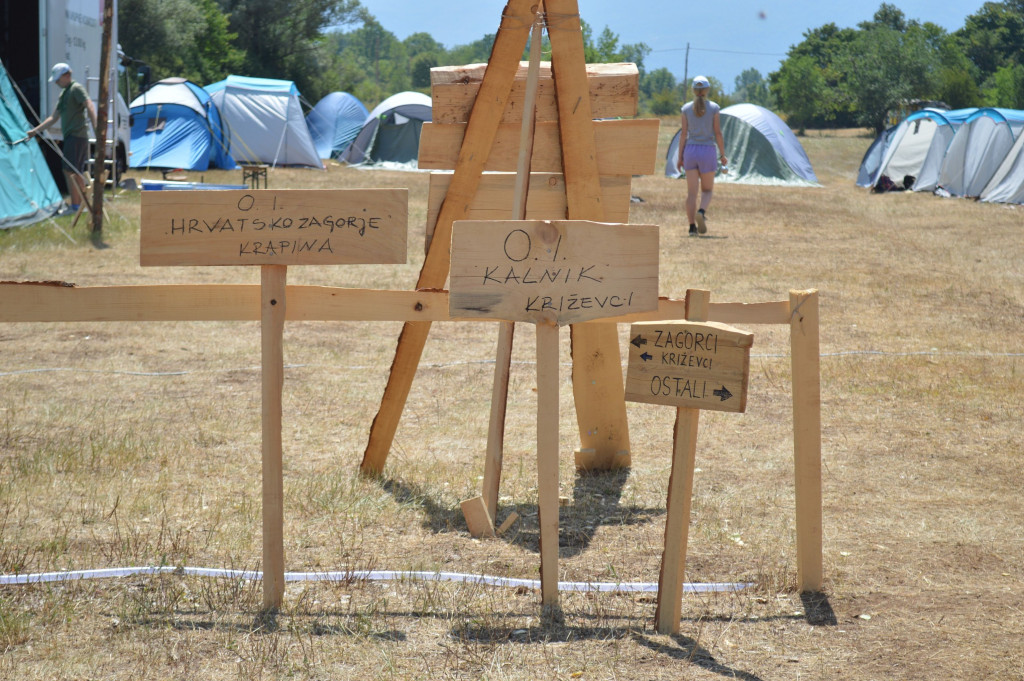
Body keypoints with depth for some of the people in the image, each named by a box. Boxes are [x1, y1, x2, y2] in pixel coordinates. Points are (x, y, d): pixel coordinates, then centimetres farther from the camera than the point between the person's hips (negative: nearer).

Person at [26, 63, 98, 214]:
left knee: (69, 171, -13)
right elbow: (53, 118, 25)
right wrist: (36, 130, 21)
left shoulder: (77, 88, -7)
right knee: (77, 173, 10)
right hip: (70, 136, 10)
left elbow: (90, 106, -22)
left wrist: (95, 127, -36)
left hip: (76, 135, -10)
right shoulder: (63, 93, 21)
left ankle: (75, 204, -13)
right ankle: (83, 201, 13)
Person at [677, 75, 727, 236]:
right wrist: (722, 155, 5)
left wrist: (680, 156, 6)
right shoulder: (713, 108, -2)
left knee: (691, 191, 3)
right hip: (707, 151, -2)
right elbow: (718, 133, -3)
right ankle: (701, 212, -20)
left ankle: (692, 226, -3)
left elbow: (684, 134, 1)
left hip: (690, 150, 2)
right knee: (707, 190, 10)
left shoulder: (686, 108, 2)